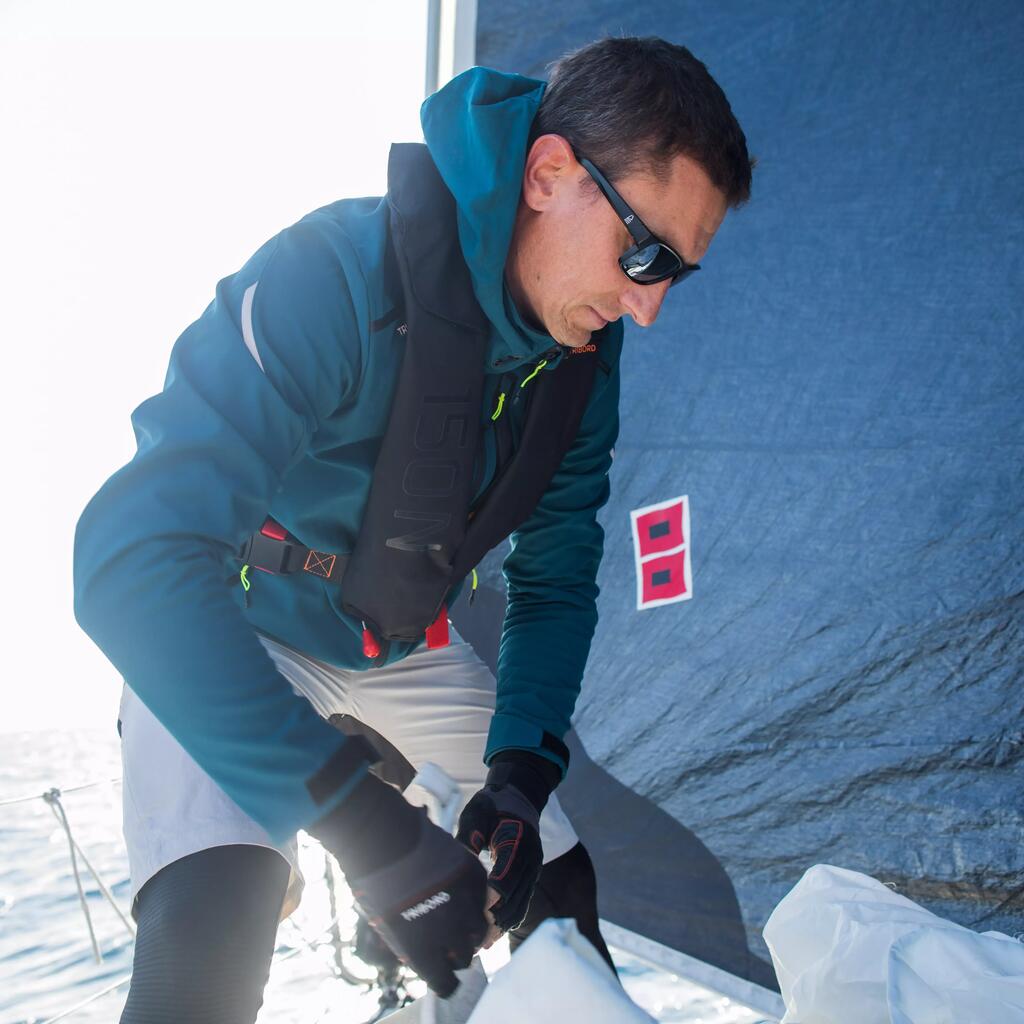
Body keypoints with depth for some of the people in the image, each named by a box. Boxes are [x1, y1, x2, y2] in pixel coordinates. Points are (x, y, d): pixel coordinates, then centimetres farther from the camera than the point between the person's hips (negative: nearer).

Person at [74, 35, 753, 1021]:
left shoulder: (584, 358, -13)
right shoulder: (336, 279, -36)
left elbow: (555, 581, -1)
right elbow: (130, 561, -42)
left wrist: (522, 768, -19)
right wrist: (361, 823, -44)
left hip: (402, 644, 6)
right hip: (224, 637, -6)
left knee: (557, 884, 9)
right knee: (207, 933, -29)